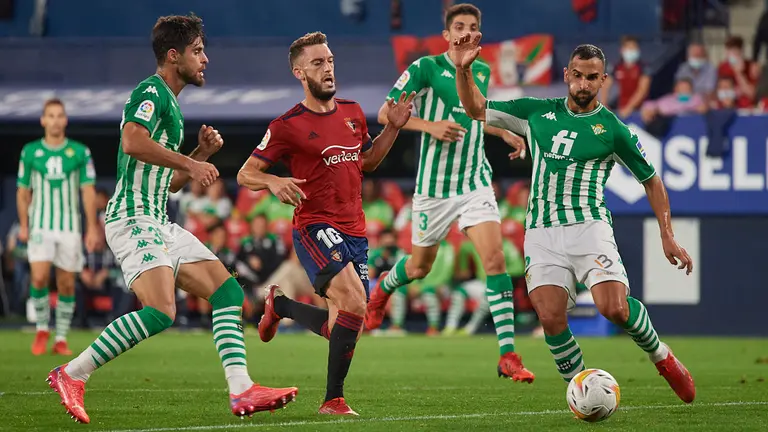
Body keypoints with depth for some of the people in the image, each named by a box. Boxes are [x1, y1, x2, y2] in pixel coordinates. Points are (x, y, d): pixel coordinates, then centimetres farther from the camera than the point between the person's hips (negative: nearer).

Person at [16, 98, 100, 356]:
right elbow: (23, 191, 10)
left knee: (67, 284, 2)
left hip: (70, 227, 1)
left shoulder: (80, 152, 1)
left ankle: (61, 340, 12)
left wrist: (92, 228, -5)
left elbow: (88, 191, 1)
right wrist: (23, 225, 3)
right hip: (40, 226, -1)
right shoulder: (30, 152, 3)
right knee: (39, 278, -16)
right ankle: (42, 330, 4)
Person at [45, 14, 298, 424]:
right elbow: (132, 141, -27)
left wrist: (202, 153, 15)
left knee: (227, 290, 1)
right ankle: (70, 375, -14)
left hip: (158, 224, 10)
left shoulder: (169, 103, 24)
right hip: (134, 219, -10)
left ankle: (241, 391, -5)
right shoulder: (151, 91, -7)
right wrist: (190, 164, -19)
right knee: (160, 312, -23)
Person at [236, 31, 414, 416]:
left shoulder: (353, 113, 12)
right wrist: (274, 182, -23)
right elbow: (245, 174, -2)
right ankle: (334, 400, -15)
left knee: (346, 325, 10)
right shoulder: (288, 125, -6)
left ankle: (280, 304, 38)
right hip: (316, 228, -7)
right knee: (355, 303, -26)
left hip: (354, 232, 7)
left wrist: (393, 128, 14)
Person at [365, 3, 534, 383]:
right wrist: (430, 126, -22)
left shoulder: (482, 71, 7)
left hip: (475, 183, 3)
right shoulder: (425, 68, -9)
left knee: (494, 258, -15)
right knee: (420, 267, 13)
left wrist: (505, 133, 10)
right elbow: (386, 113, -8)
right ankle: (383, 287, 51)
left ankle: (508, 355, -16)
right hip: (434, 186, -3)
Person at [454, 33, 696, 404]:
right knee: (550, 317, -16)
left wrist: (667, 236, 5)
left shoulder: (612, 129, 3)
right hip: (541, 232, 3)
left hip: (589, 226, -2)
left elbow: (651, 180, 12)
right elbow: (476, 109, 15)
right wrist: (463, 69, -2)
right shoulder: (538, 112, 10)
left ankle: (662, 357, 7)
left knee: (615, 309, -21)